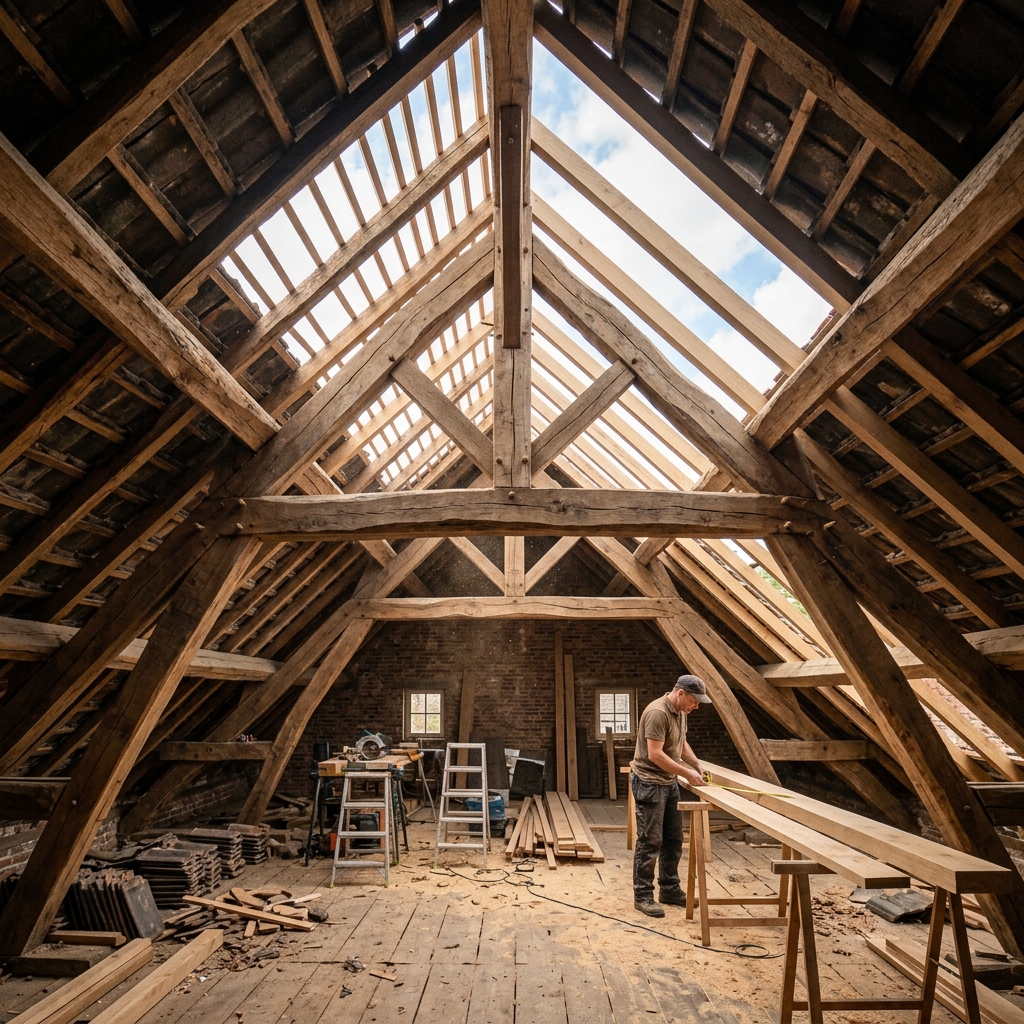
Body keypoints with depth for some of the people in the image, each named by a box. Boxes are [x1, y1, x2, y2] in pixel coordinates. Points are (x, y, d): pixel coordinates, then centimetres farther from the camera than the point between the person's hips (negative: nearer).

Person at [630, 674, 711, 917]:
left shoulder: (680, 711, 7)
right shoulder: (657, 712, -24)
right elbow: (655, 755, -26)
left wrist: (697, 764, 6)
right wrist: (686, 773, -20)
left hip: (669, 783, 9)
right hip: (649, 783, -9)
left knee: (674, 840, 14)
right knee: (650, 842, -2)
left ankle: (669, 890, 27)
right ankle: (643, 896, 9)